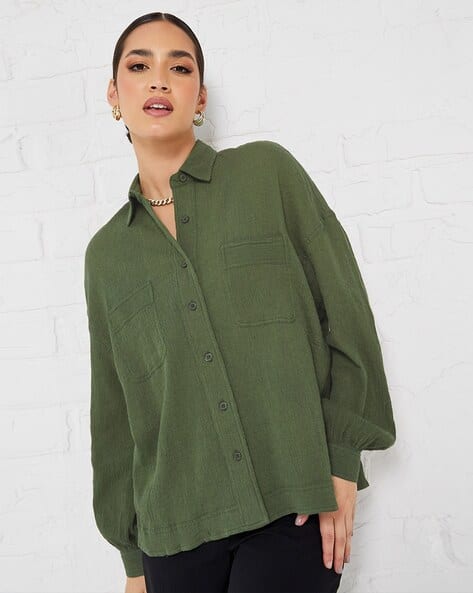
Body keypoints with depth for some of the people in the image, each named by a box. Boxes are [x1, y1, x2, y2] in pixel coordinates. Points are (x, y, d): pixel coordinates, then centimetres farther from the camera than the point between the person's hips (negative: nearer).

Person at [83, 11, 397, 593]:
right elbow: (114, 412, 11)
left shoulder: (267, 170, 1)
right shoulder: (107, 254, 8)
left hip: (296, 506, -2)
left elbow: (347, 315, -1)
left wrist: (342, 464, -6)